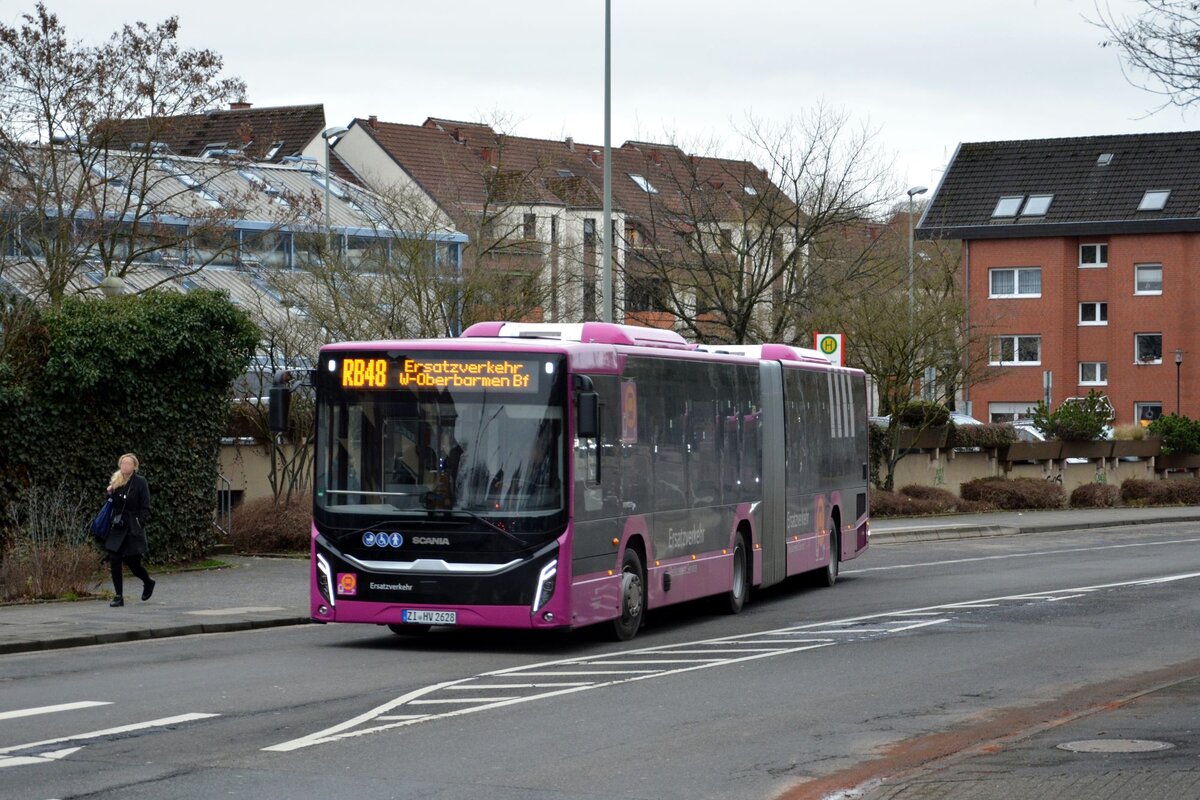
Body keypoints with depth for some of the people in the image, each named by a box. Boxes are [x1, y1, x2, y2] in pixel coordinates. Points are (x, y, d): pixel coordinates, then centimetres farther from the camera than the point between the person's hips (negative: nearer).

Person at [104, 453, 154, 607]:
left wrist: (141, 523, -15)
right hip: (117, 527, 4)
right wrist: (110, 494, -3)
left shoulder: (140, 482, -5)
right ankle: (118, 596, 0)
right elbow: (112, 504, 16)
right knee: (114, 560, -7)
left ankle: (148, 582, 34)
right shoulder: (115, 482, 10)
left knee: (133, 562, 2)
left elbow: (145, 508, -6)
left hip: (133, 528, -4)